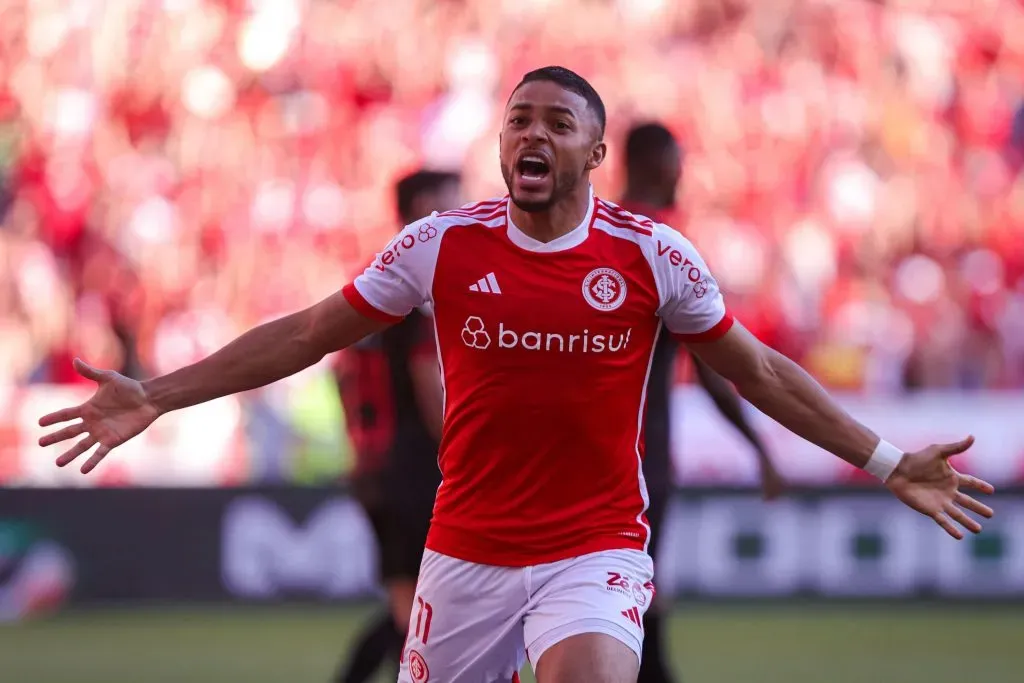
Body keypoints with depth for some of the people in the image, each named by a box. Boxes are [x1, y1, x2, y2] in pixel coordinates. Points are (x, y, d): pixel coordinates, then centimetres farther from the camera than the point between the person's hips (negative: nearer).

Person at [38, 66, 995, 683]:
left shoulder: (652, 257, -4)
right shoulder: (441, 245, -2)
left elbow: (756, 370, 8)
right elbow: (306, 335, 6)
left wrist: (884, 461, 6)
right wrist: (155, 397, 2)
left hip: (594, 552, -2)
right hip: (465, 551, 2)